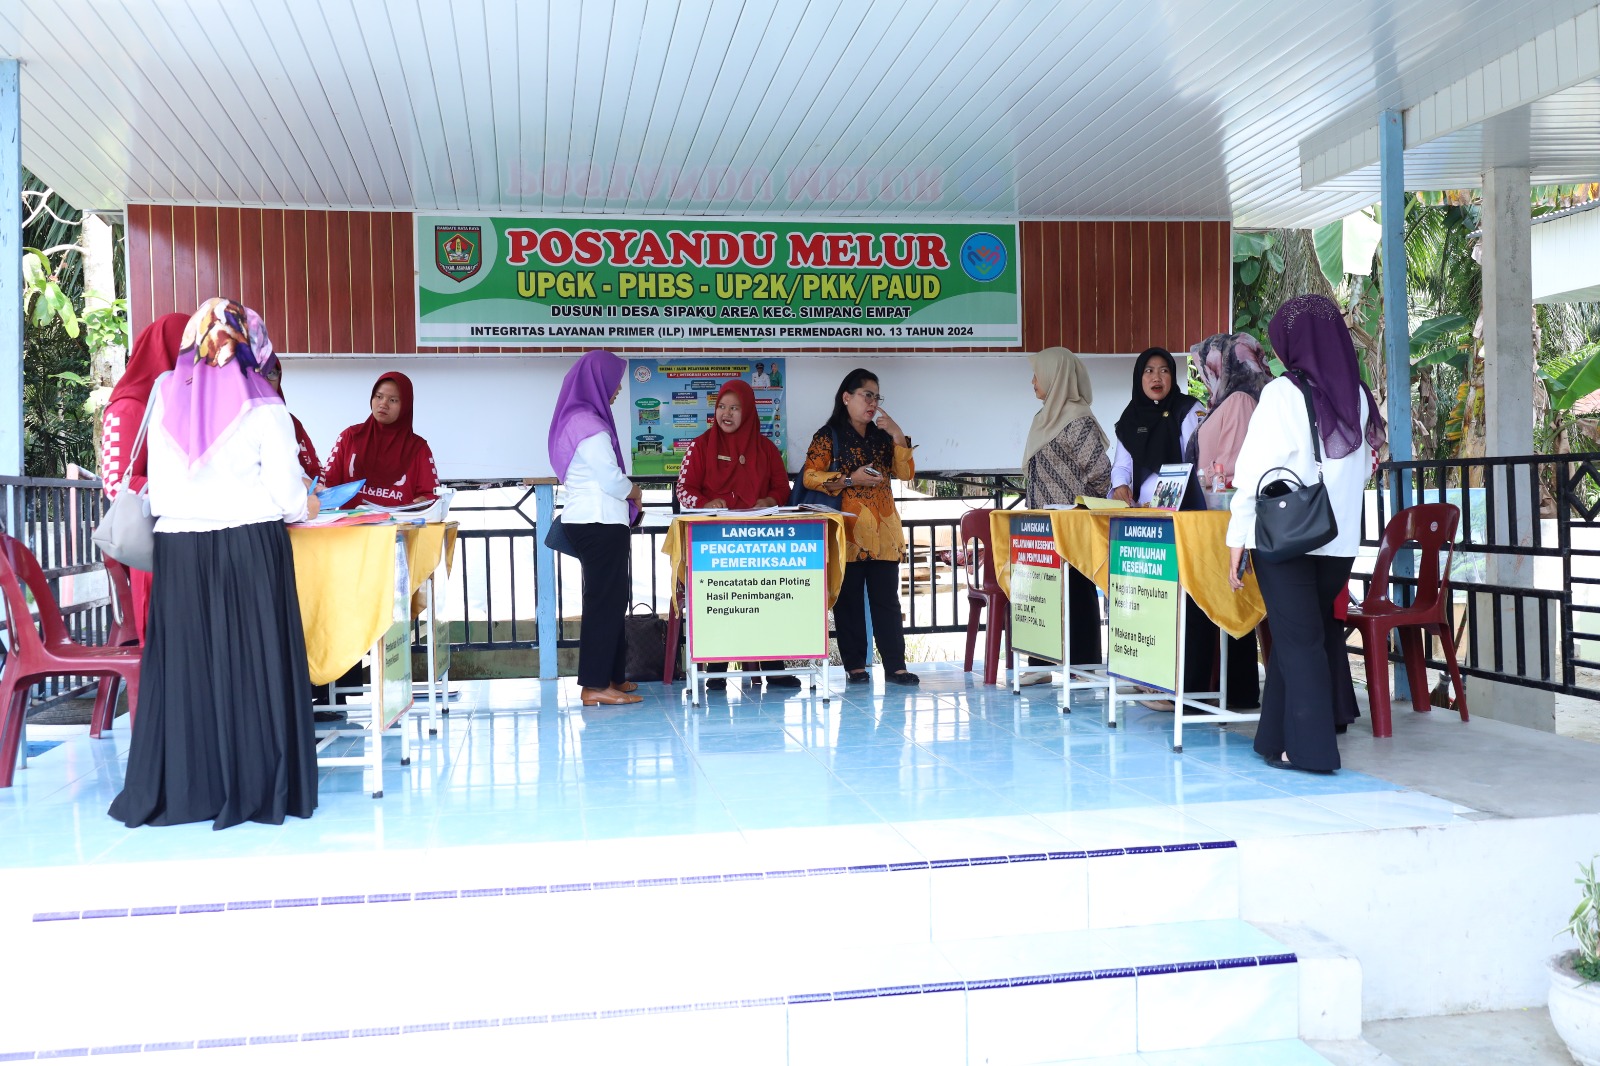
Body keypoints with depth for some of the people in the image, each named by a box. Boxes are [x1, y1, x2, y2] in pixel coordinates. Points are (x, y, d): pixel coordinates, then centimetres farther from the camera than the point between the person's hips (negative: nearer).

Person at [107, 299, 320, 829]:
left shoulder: (166, 401, 5)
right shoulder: (263, 407, -3)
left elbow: (158, 487, 4)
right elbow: (285, 492, -5)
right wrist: (303, 505, 16)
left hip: (179, 550, 3)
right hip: (251, 547, -3)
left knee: (182, 663, 8)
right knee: (252, 662, 2)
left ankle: (180, 789, 13)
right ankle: (255, 787, 7)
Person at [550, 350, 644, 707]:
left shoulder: (575, 419, 14)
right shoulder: (589, 425, -17)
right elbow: (611, 479, -17)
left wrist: (626, 492, 12)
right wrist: (635, 492, 2)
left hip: (588, 520, 10)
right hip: (601, 522, -10)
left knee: (610, 598, 15)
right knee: (606, 600, -6)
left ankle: (611, 676, 21)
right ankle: (596, 685, -3)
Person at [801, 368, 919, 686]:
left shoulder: (882, 436, 17)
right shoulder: (828, 436, 2)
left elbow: (906, 473, 8)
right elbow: (810, 477, -7)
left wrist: (898, 436, -2)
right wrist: (850, 479, -14)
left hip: (883, 531, 4)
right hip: (848, 532, -4)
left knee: (887, 599, 2)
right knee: (849, 600, 0)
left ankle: (895, 665, 3)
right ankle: (855, 666, 6)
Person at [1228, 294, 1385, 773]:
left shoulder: (1283, 394, -10)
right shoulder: (1358, 397, 5)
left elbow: (1255, 469, -10)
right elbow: (1363, 469, 13)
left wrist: (1237, 538, -7)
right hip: (1340, 538, 5)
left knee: (1297, 637, 1)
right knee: (1319, 627, 19)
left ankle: (1306, 746, 2)